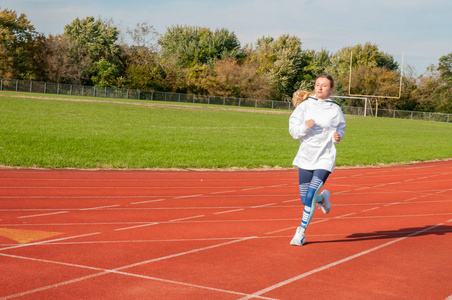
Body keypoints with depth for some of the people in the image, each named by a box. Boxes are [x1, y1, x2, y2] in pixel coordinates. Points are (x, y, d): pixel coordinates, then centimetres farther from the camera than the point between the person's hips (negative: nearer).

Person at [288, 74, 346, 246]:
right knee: (305, 199, 6)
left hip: (325, 157, -2)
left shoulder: (335, 109, 2)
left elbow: (341, 128, 17)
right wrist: (305, 126, -22)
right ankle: (323, 198, 40)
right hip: (305, 156, 2)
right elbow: (293, 130, -2)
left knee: (310, 195, -15)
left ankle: (301, 231, 0)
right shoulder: (305, 106, 1)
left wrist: (338, 136, -5)